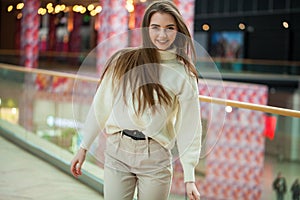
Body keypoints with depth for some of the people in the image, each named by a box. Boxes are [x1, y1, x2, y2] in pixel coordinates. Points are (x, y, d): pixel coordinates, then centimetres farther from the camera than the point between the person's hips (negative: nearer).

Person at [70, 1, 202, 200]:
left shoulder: (183, 75, -1)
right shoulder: (123, 60, 1)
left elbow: (189, 127, -2)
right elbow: (101, 104, 5)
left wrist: (189, 177, -6)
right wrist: (84, 147, 7)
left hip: (155, 158, -1)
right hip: (117, 153, 1)